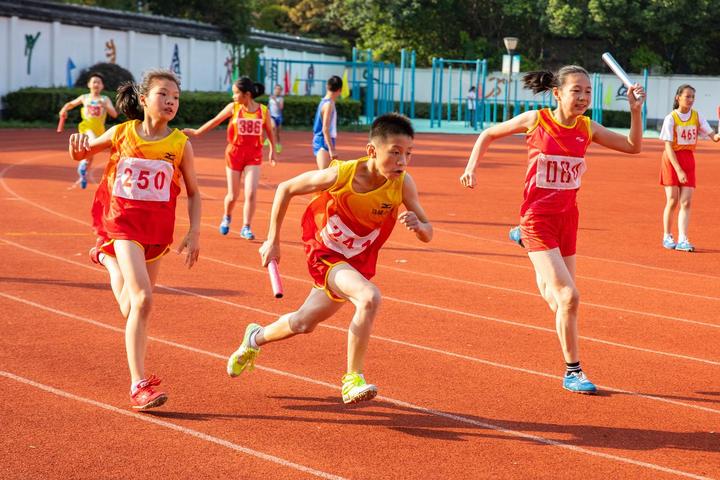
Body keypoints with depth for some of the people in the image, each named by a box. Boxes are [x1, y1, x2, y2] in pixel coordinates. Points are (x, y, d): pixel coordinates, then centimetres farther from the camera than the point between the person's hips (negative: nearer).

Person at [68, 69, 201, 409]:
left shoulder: (180, 144, -3)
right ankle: (138, 385, -14)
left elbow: (193, 193, 7)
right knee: (142, 300, -19)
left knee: (132, 309, 13)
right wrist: (78, 145, -11)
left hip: (158, 228, 3)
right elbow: (80, 155, 12)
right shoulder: (121, 134, -4)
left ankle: (108, 258, 46)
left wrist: (194, 233, -2)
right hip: (123, 221, -3)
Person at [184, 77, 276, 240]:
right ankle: (227, 217, 37)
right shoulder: (233, 107, -4)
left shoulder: (263, 111, -4)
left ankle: (246, 228, 2)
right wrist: (197, 132, 13)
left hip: (254, 155, 0)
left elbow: (270, 131, 11)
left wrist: (272, 151, 12)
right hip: (234, 153, 0)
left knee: (251, 193, -13)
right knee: (233, 195, 6)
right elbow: (215, 121, 7)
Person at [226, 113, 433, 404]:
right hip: (324, 254, -4)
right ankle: (353, 379, -18)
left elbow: (427, 234, -15)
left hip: (358, 263, 4)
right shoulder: (341, 175, -28)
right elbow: (286, 189, -13)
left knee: (303, 323, 19)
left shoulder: (403, 183, -21)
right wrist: (272, 240, -9)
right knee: (369, 297, -32)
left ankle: (256, 338, 50)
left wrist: (418, 225, -39)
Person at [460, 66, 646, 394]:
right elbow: (489, 134, 5)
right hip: (537, 219, -5)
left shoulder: (588, 128, 0)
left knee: (557, 298, 16)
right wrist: (471, 167, -5)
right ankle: (573, 372, -5)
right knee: (569, 296, -17)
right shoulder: (535, 121, -9)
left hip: (567, 219, 5)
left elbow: (633, 147, 4)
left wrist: (635, 111, -8)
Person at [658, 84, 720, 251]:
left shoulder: (697, 116, 3)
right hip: (671, 160, -3)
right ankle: (667, 237, 12)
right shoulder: (671, 118, -9)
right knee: (672, 201, -3)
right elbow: (668, 147, -12)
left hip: (689, 160, 3)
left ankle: (682, 240, -8)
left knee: (686, 202, -5)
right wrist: (679, 170, -19)